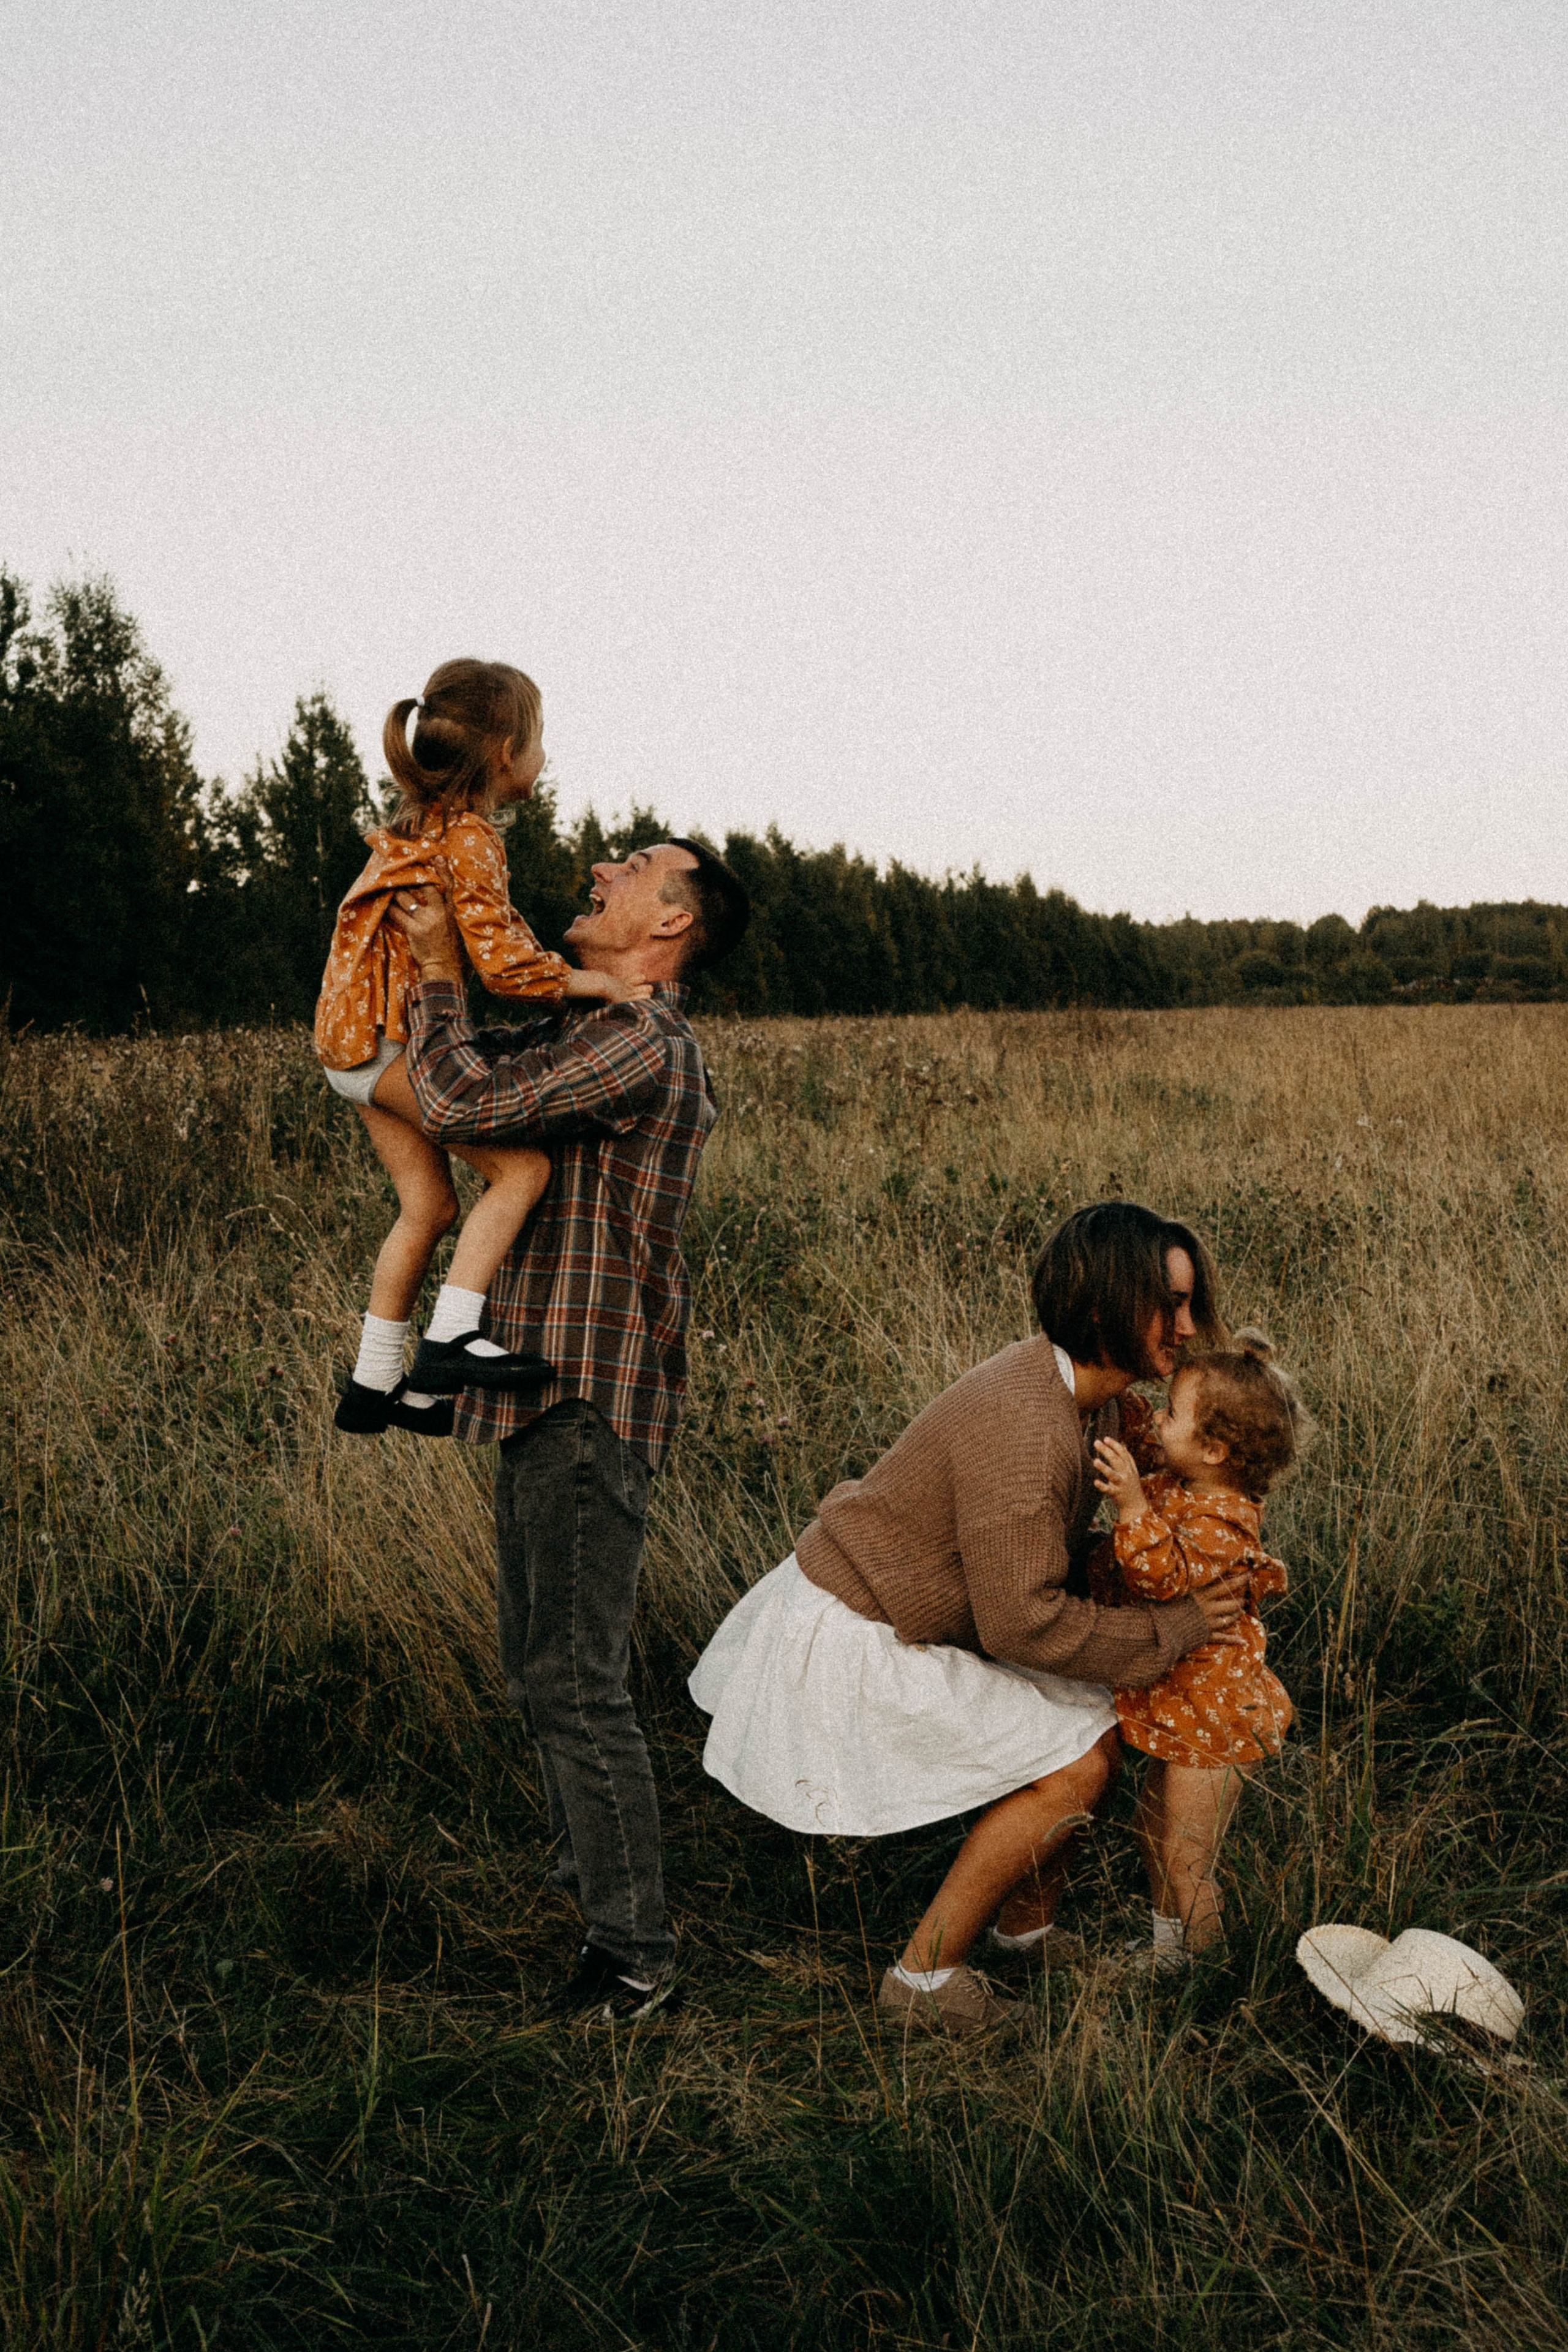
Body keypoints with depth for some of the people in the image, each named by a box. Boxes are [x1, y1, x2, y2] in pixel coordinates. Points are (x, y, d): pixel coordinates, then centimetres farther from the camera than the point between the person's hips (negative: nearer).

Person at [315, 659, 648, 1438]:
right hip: (389, 1040, -10)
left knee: (429, 1206, 13)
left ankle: (375, 1385, 19)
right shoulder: (469, 839, -16)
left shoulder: (421, 821, 15)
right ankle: (449, 1339, -20)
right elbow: (502, 961, -23)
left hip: (359, 1039, 10)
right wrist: (589, 982, -9)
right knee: (522, 1165, -14)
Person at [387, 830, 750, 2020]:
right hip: (552, 1391, 11)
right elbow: (481, 1069, 28)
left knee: (576, 1679, -9)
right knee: (541, 1662, 20)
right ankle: (585, 1873, 36)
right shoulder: (595, 1033, 17)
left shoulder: (641, 1043, -16)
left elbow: (463, 1102, -23)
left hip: (591, 1399, -11)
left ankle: (634, 1953, -1)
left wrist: (439, 970, -8)